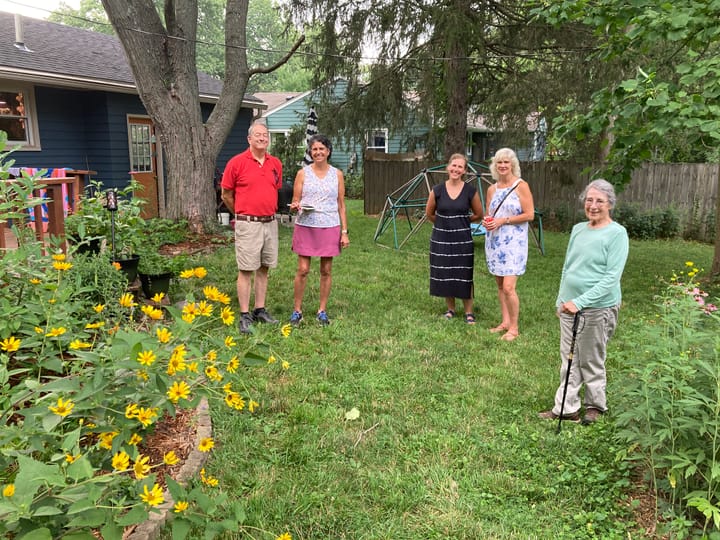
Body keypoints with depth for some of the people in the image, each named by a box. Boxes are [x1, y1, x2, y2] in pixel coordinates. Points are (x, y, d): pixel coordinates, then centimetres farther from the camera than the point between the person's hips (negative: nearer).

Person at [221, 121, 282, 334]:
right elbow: (226, 194, 1)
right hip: (248, 224, -5)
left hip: (270, 222, 5)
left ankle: (260, 310, 22)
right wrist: (243, 213, 10)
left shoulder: (276, 163, 8)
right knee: (246, 270, -2)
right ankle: (244, 316, 5)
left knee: (264, 268, 11)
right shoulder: (237, 162, -6)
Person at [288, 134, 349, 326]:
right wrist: (295, 206, -20)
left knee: (326, 270, 6)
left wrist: (344, 231, 2)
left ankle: (322, 311, 18)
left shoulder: (337, 174, 7)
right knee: (302, 270, -1)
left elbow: (341, 205, 8)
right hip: (305, 226, -1)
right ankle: (297, 310, 12)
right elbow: (295, 201, 5)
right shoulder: (303, 173, 4)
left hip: (330, 227, 1)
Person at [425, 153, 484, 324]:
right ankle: (450, 309, 27)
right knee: (444, 275, 9)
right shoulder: (437, 190, -4)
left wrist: (461, 221, 11)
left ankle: (468, 312, 19)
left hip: (463, 240, -1)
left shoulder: (471, 191, -6)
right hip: (441, 239, 1)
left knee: (464, 276, 3)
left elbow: (479, 215, 8)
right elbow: (429, 213, 11)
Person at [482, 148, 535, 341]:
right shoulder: (492, 189, 10)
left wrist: (503, 220, -16)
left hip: (513, 242, -6)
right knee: (500, 285, 12)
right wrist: (486, 221, -4)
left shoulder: (521, 186, -6)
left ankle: (514, 327, 4)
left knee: (508, 287, -10)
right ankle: (505, 321, 24)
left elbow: (529, 215, -10)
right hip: (494, 241, 6)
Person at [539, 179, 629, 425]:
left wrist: (580, 302, -23)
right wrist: (561, 300, 15)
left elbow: (612, 277, -17)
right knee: (569, 360, 10)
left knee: (592, 362, 9)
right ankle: (566, 408, 20)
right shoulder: (578, 229, 8)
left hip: (598, 307, -5)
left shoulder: (617, 233, -11)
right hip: (569, 306, 5)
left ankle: (595, 405, 29)